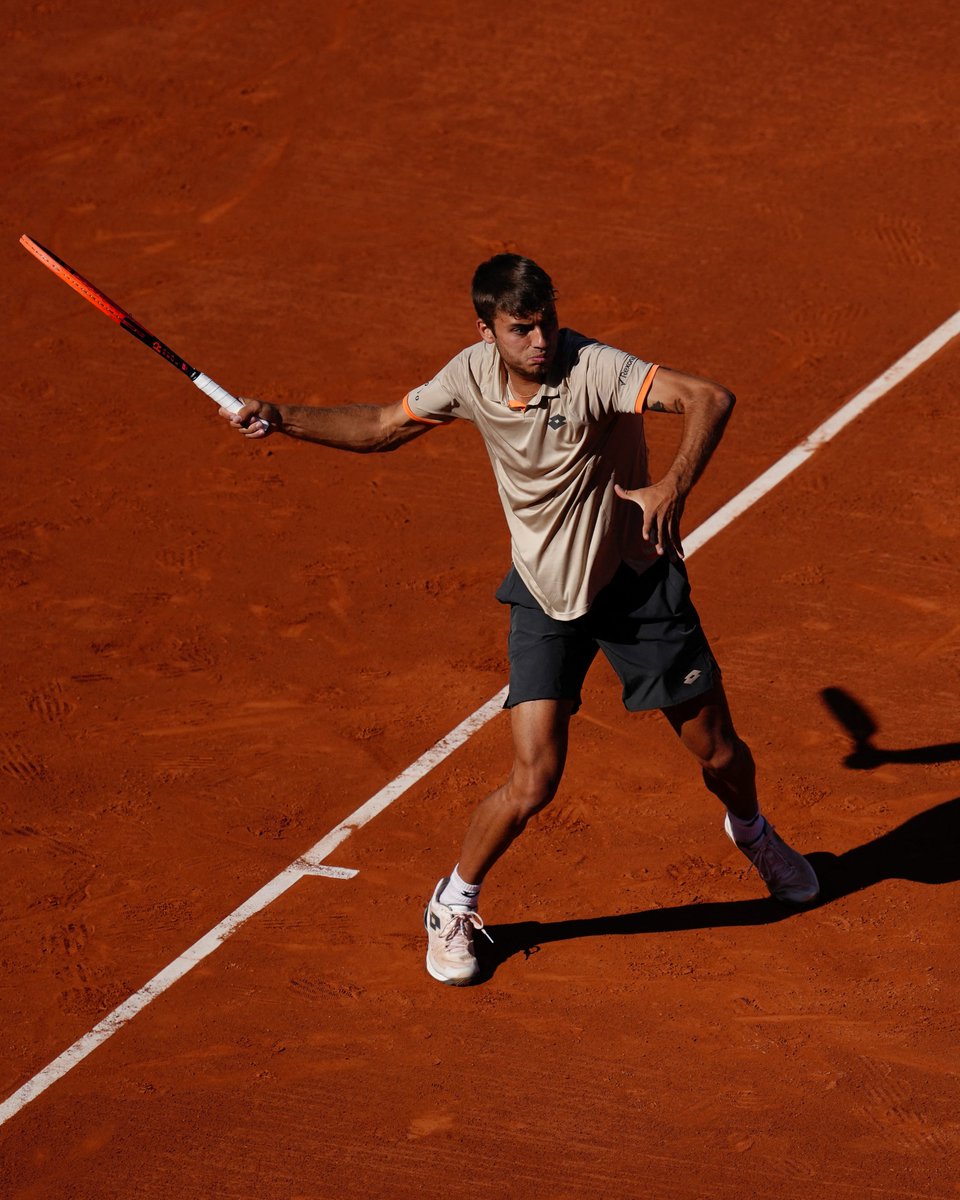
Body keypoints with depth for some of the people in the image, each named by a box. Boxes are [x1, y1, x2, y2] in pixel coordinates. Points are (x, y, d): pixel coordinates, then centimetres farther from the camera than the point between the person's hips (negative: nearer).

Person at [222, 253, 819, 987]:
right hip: (545, 594, 1)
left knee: (718, 753, 9)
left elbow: (711, 398, -37)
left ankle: (752, 832, 46)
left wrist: (673, 487, -52)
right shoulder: (473, 375, -12)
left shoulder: (592, 369, -26)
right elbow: (384, 427, 6)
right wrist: (282, 420, -3)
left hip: (637, 581, -1)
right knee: (534, 782, -12)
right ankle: (454, 905, 15)